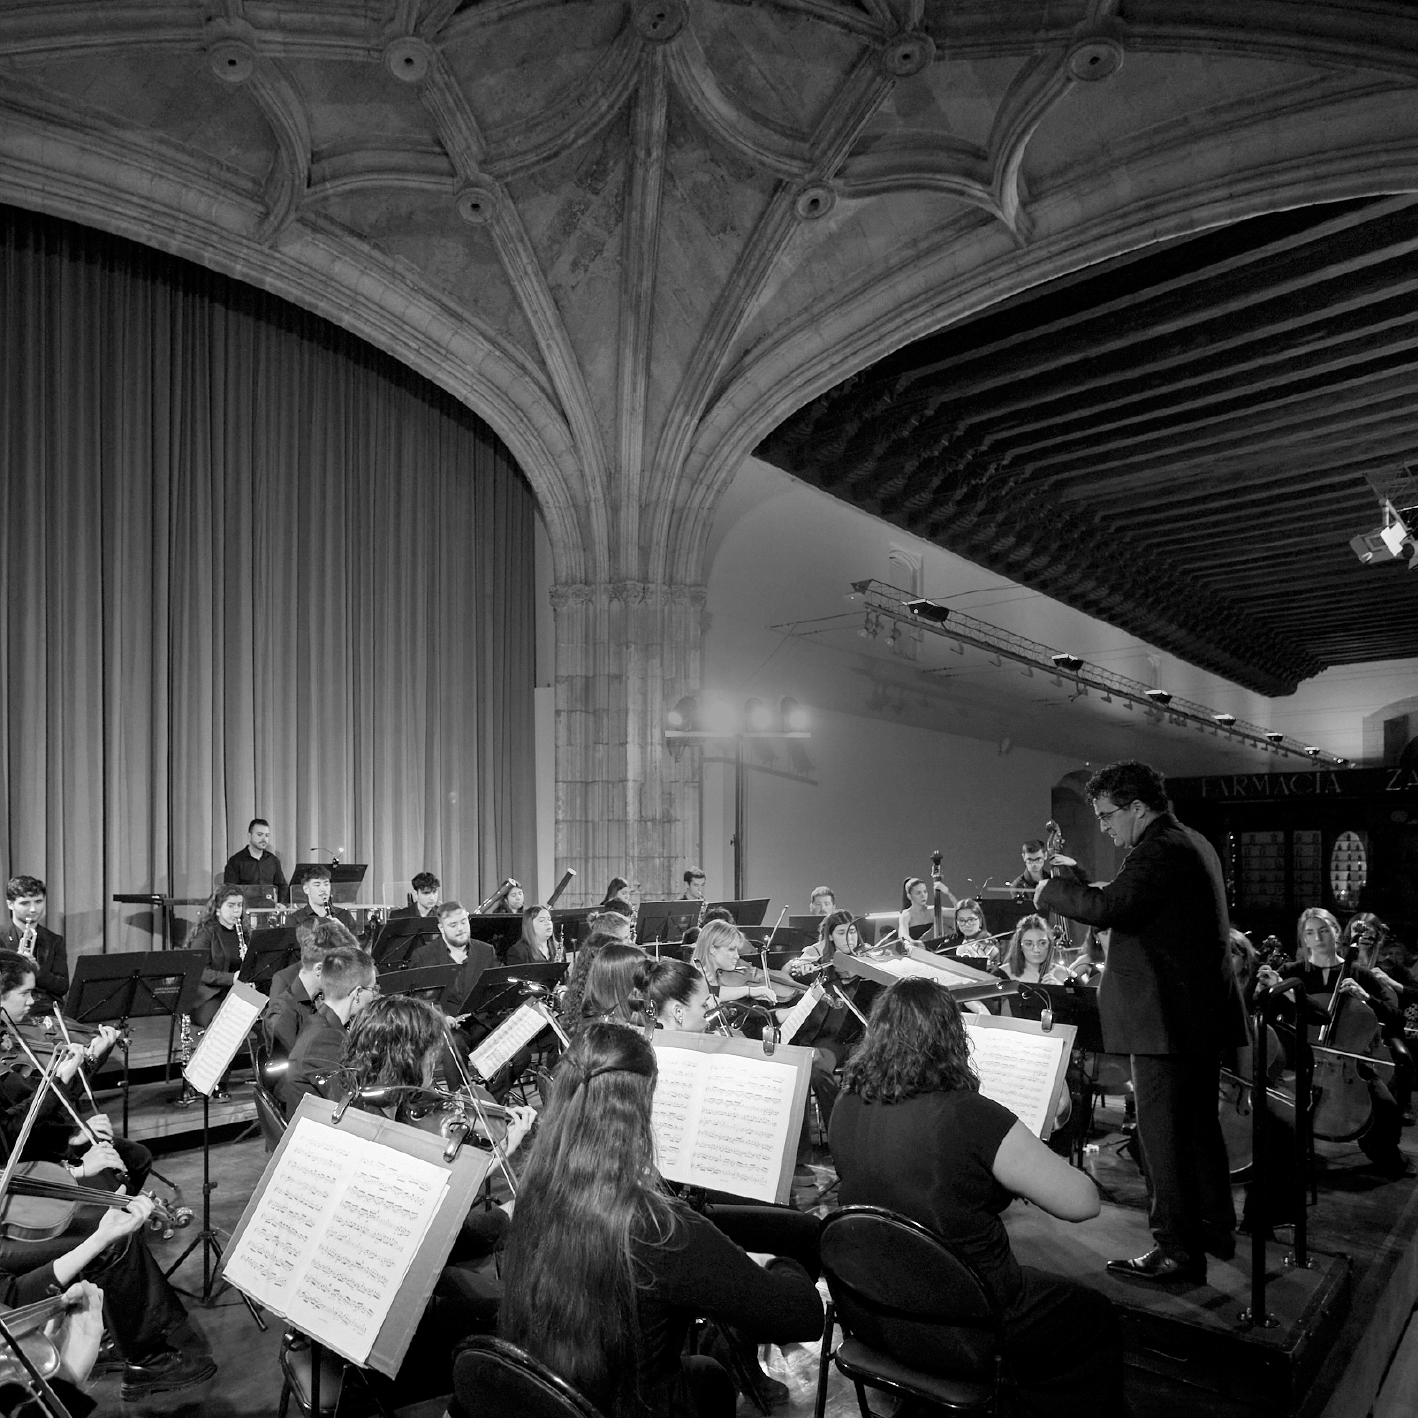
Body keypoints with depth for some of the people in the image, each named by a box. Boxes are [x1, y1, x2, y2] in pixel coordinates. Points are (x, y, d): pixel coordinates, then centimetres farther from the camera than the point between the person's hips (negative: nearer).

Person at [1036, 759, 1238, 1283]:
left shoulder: (1160, 850, -20)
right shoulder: (1192, 843, 13)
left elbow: (1107, 907, -33)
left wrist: (1053, 890, -18)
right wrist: (1077, 881, 8)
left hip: (1167, 1018, -11)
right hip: (1202, 1015, 11)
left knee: (1162, 1133, -1)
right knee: (1199, 1123, 22)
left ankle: (1178, 1251, 7)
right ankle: (1214, 1228, 35)